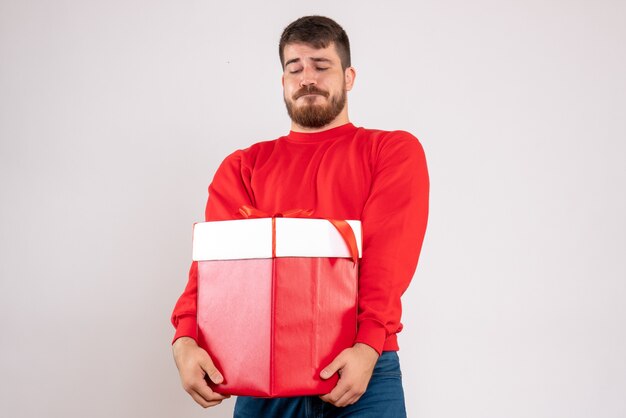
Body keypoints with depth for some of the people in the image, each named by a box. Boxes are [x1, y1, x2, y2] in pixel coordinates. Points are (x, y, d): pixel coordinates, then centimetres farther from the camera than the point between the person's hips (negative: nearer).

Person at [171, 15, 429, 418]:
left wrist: (367, 344, -23)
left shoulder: (395, 150, 6)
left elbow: (389, 252, -9)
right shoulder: (243, 167, 12)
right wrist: (187, 338, -20)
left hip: (361, 369, -2)